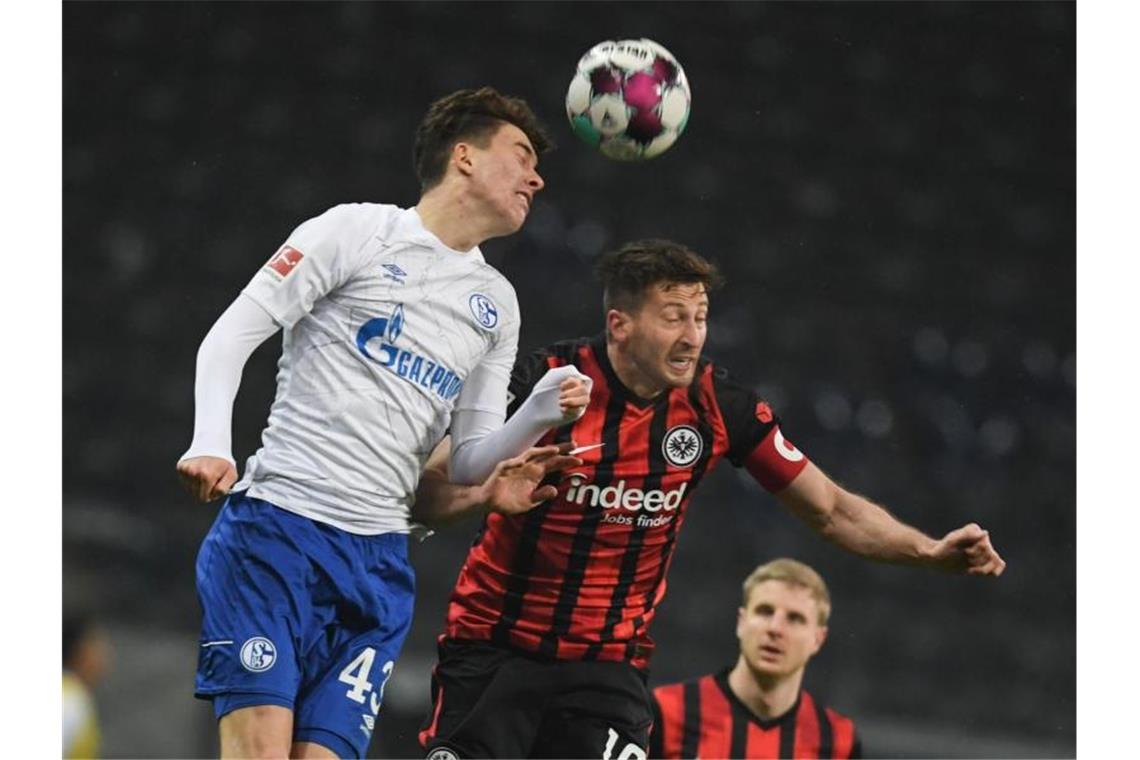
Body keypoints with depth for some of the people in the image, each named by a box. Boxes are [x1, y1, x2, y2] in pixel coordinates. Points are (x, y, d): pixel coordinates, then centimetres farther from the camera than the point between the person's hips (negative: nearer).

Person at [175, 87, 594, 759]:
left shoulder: (497, 303, 19)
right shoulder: (358, 232, 3)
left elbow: (470, 462, 17)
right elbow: (232, 334, -1)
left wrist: (539, 416, -3)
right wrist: (211, 444, -16)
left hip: (380, 559, 5)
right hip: (275, 526, -5)